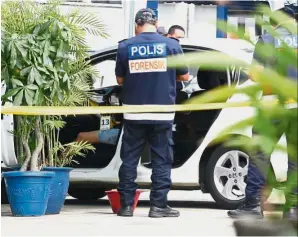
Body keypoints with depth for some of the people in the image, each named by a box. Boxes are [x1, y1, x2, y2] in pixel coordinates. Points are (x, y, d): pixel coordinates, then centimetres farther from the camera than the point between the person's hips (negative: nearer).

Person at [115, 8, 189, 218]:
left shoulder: (125, 47, -1)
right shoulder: (171, 45, -3)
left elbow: (120, 79, 9)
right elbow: (185, 76, 7)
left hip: (134, 113, 1)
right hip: (162, 113, -1)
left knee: (130, 159, 8)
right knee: (161, 160, 5)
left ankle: (126, 205, 7)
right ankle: (159, 205, 3)